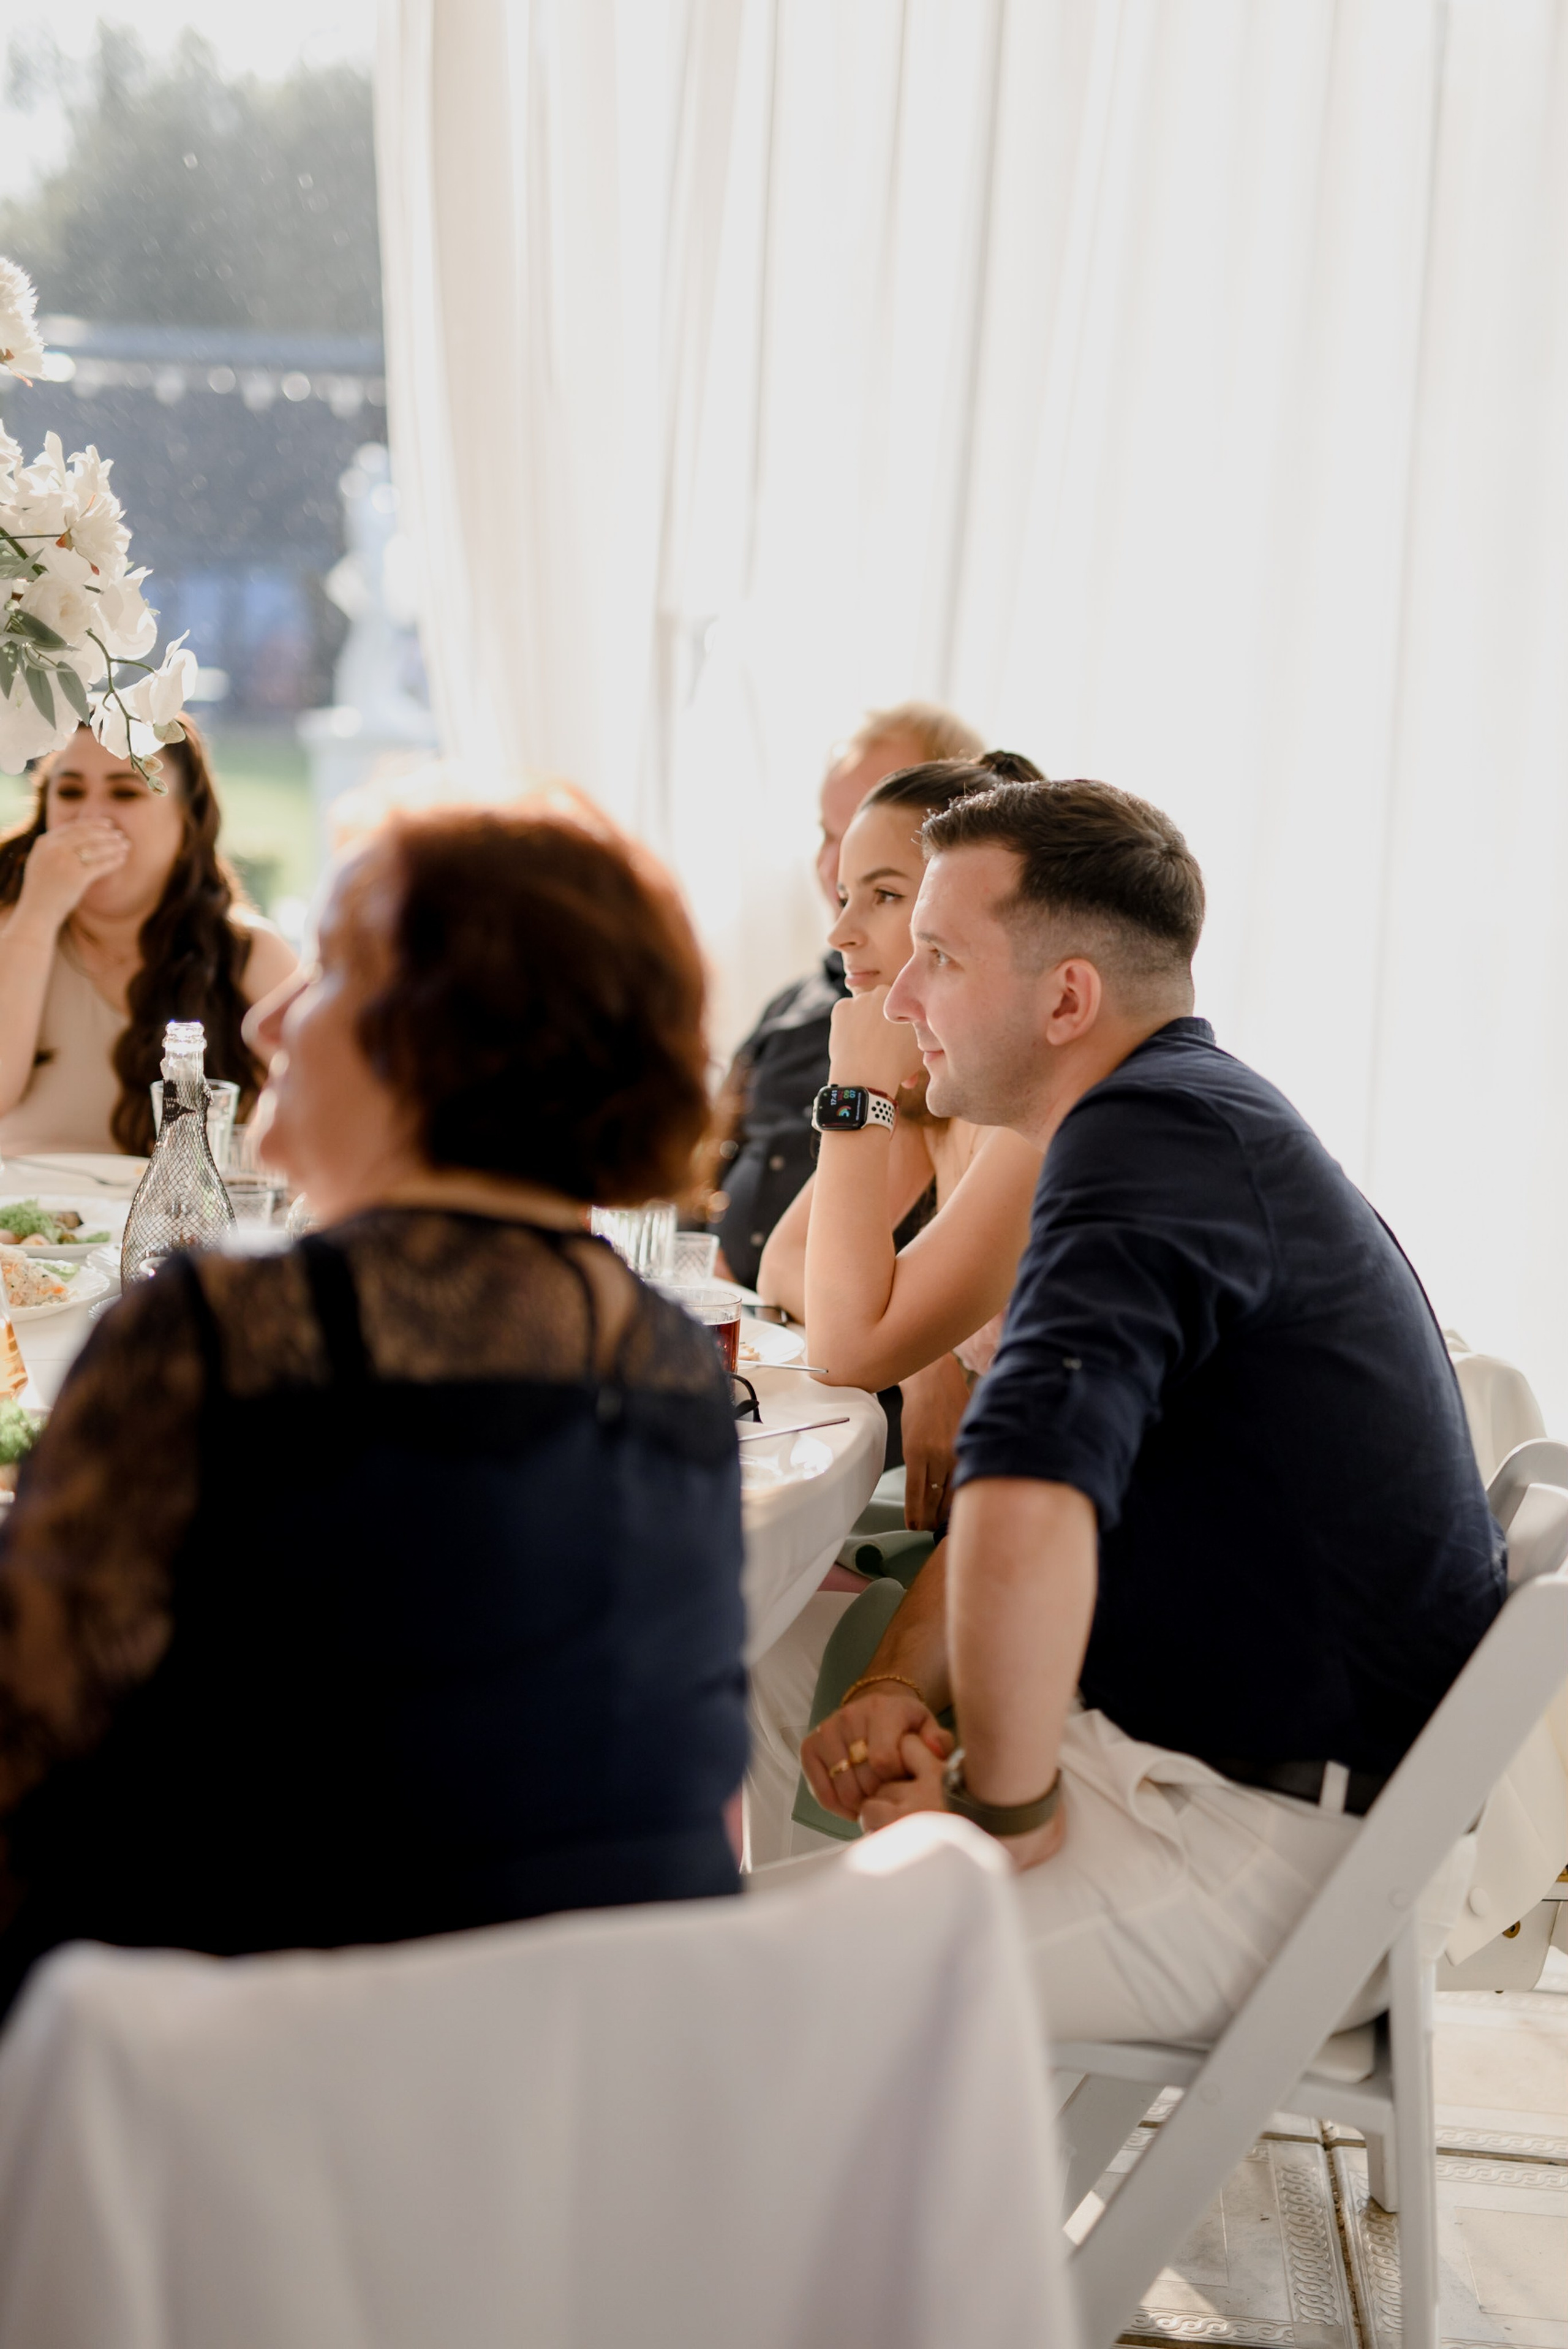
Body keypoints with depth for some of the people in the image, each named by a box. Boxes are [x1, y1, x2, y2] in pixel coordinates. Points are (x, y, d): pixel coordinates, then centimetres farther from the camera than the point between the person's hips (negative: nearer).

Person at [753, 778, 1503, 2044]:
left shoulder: (1156, 1133, -21)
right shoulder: (1200, 1120, 13)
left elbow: (1029, 1493, -37)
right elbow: (1028, 1476, 19)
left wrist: (1006, 1803, -23)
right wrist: (896, 1684, 3)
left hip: (1278, 1847, -10)